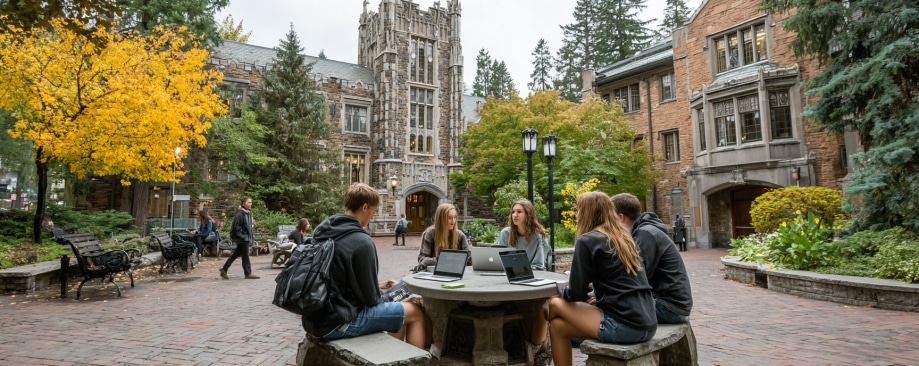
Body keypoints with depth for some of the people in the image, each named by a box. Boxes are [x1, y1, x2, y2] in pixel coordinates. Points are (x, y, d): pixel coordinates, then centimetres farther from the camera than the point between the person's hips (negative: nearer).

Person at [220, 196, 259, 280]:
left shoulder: (248, 213, 12)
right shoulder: (239, 214, -17)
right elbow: (236, 228, -19)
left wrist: (251, 236, 15)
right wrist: (242, 237, -21)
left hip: (246, 238, 9)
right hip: (242, 238, -9)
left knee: (236, 254, 14)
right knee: (245, 255, -1)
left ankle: (224, 270, 22)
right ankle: (248, 273, 8)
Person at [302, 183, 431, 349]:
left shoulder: (321, 232, 5)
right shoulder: (361, 242, -22)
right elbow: (370, 298, -14)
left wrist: (376, 287, 13)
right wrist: (384, 298, 7)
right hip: (338, 322, -9)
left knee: (398, 309, 24)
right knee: (416, 312, 3)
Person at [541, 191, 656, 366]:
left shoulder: (587, 241, -8)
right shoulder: (623, 238, 14)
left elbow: (576, 293, -7)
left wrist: (563, 293, 13)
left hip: (625, 325, -7)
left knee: (556, 304, 6)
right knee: (558, 325, 14)